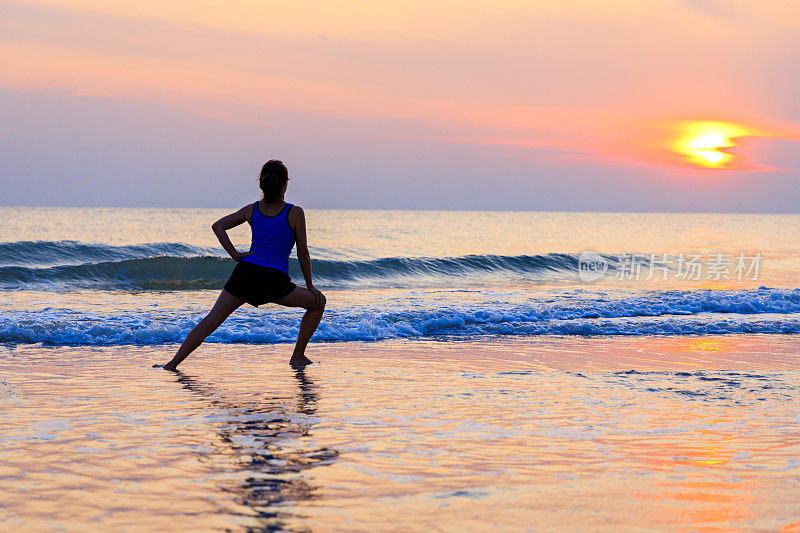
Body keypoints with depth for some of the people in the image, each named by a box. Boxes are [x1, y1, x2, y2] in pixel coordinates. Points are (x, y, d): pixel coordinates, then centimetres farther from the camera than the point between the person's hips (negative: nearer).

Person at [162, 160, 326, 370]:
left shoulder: (252, 210, 11)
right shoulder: (295, 213, -1)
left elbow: (218, 226, 12)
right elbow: (303, 254, 1)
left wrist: (235, 254, 8)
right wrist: (310, 286, 10)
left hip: (245, 273, 4)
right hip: (274, 281, -4)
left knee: (210, 321, 9)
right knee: (317, 302, 17)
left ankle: (173, 363, 4)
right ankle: (298, 357, 15)